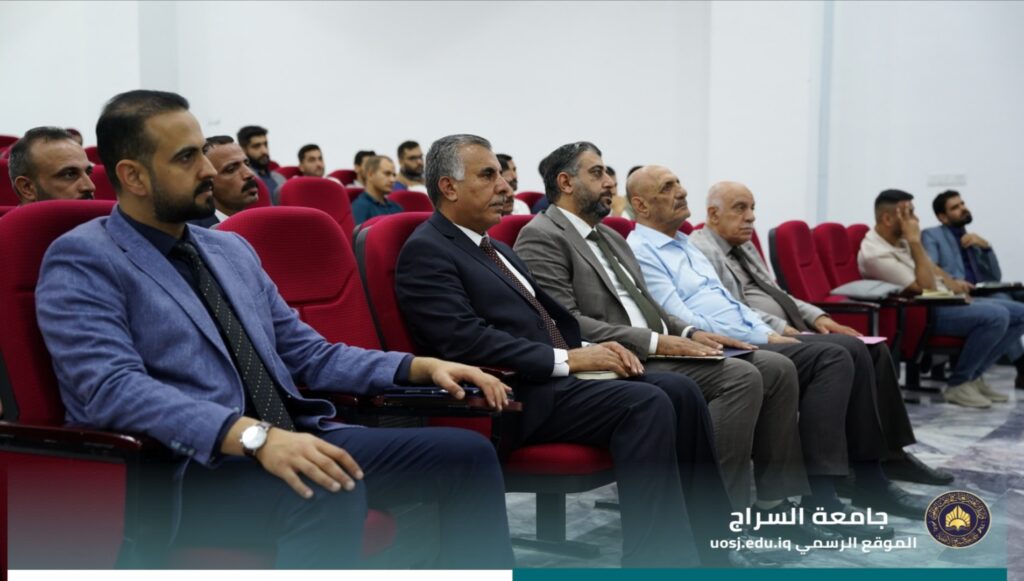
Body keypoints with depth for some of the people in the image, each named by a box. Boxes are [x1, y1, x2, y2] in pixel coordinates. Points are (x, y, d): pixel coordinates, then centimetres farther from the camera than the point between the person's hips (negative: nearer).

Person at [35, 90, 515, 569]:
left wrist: (422, 367, 6)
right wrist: (257, 436, -32)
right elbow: (115, 390, -19)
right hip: (188, 469, -7)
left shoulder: (232, 250, 18)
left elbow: (307, 356, 19)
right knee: (329, 492, -37)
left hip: (295, 442, 7)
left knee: (467, 454, -8)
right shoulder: (82, 262, -4)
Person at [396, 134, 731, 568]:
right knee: (646, 404, -25)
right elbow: (467, 341, -19)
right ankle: (655, 562, -21)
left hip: (552, 377, 9)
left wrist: (591, 348, 1)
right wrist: (566, 359, -19)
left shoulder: (495, 249, 22)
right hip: (515, 395, -9)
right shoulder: (426, 251, -7)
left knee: (679, 390, -7)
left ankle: (710, 550, -3)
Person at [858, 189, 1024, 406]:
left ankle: (973, 375, 8)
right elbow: (926, 288, -23)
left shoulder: (900, 237, 8)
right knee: (996, 316, -28)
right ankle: (957, 384, -12)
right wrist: (915, 241, -23)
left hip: (945, 300, 10)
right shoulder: (875, 253, -21)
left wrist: (952, 283, 3)